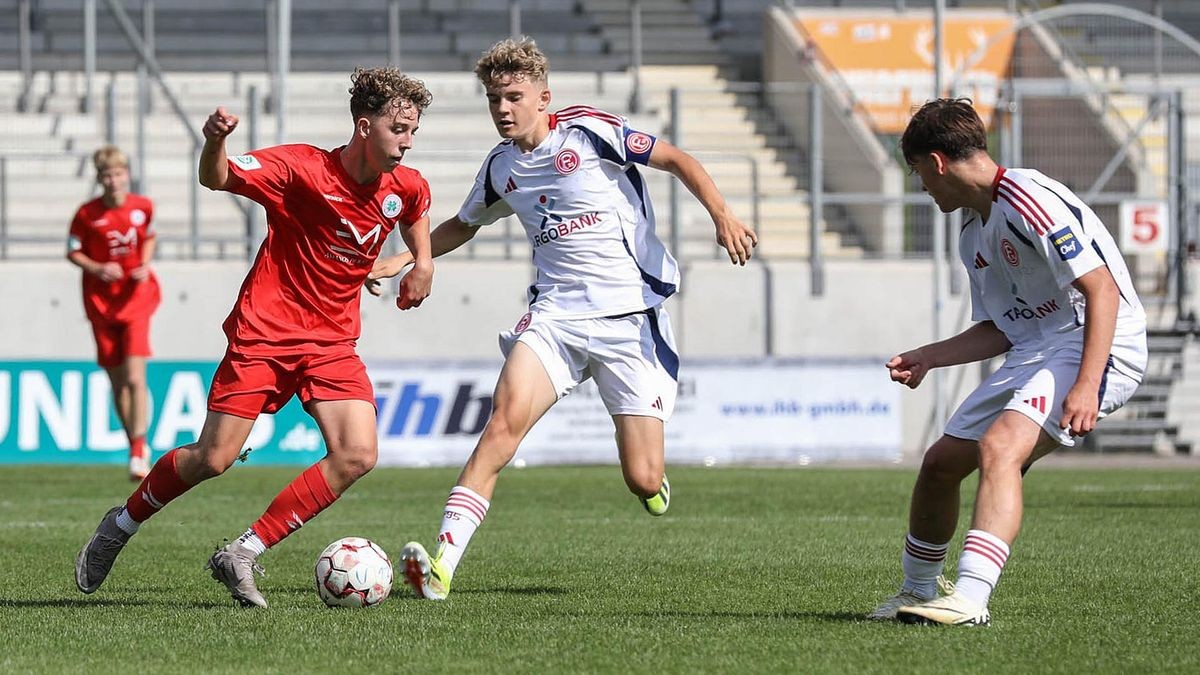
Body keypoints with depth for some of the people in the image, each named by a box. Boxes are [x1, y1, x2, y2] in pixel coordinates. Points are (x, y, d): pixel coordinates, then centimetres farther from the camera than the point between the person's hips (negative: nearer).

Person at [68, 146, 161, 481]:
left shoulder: (143, 207, -4)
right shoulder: (87, 214, -9)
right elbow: (72, 252, 0)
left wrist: (144, 265, -3)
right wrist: (97, 269, -18)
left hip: (137, 299, -1)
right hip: (101, 301, 1)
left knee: (135, 378, -14)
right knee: (117, 382, 7)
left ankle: (138, 453, -12)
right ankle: (137, 448, 23)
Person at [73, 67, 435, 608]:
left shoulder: (406, 187, 0)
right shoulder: (299, 168, -17)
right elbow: (217, 178, -21)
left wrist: (422, 263, 10)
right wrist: (215, 142, -43)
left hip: (332, 341, 5)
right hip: (263, 330, -5)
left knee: (357, 455, -16)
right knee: (213, 457, -6)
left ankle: (243, 554, -6)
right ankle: (120, 525, 22)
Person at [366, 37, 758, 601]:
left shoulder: (588, 130, -6)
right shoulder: (500, 168, 12)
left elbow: (677, 160, -3)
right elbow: (464, 225, 32)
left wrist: (723, 216, -17)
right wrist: (402, 259, 20)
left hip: (629, 316, -4)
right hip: (554, 316, 4)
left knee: (643, 481, -8)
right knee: (504, 421, -23)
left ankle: (654, 481, 34)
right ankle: (442, 565, -30)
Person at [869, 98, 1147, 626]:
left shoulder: (1030, 201, -18)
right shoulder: (974, 236, 14)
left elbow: (1103, 290, -23)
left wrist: (1086, 385, -29)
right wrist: (927, 359, 21)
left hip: (1097, 350, -10)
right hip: (1033, 353, 10)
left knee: (999, 447, -31)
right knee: (941, 462, 12)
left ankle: (970, 599, -40)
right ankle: (917, 593, 33)